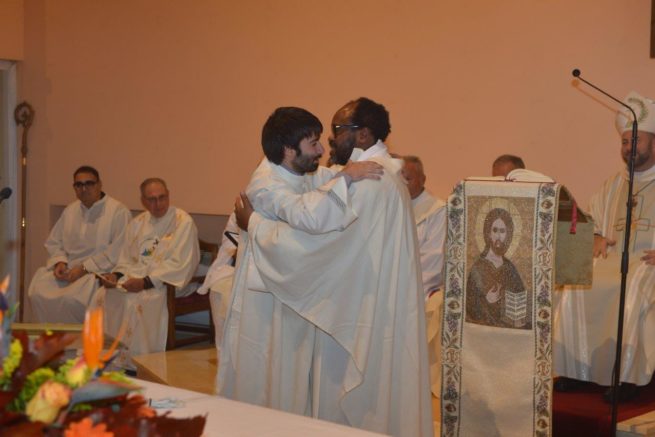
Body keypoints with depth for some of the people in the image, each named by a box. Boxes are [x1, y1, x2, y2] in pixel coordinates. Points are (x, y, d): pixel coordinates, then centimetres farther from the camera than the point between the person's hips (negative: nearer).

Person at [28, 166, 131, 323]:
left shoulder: (118, 211, -6)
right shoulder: (70, 210, 17)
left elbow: (117, 251, -15)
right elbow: (53, 242, 22)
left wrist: (84, 268, -16)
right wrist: (60, 262, 0)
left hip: (99, 272, -6)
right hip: (68, 269, 6)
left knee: (72, 298, -32)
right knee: (37, 292, -18)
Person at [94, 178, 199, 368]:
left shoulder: (183, 222, -8)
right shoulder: (137, 223, 15)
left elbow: (180, 265, -15)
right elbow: (127, 259, 20)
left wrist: (146, 282, -21)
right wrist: (115, 275, -3)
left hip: (167, 283, -7)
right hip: (136, 277, 7)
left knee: (135, 300, -30)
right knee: (104, 295, -13)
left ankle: (132, 364, -19)